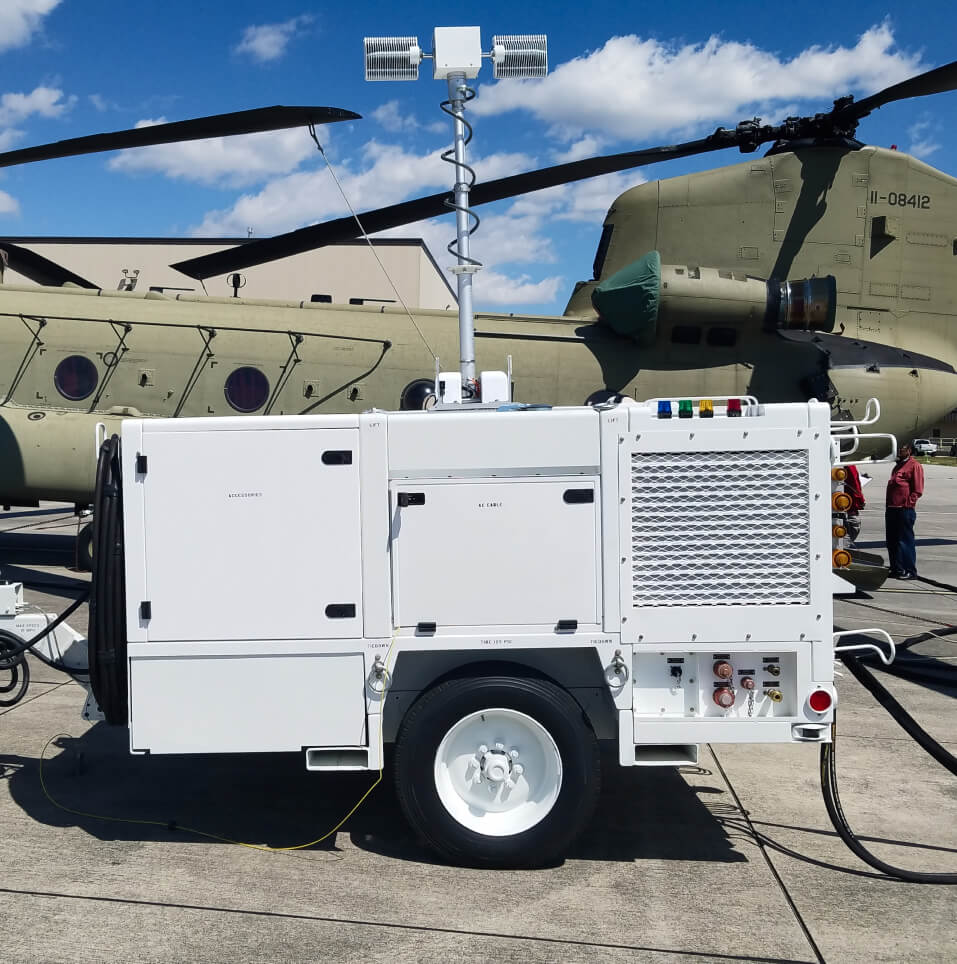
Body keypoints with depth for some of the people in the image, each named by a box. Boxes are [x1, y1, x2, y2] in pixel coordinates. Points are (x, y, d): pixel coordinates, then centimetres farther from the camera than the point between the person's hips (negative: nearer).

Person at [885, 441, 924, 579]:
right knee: (892, 541, 11)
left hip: (905, 510, -9)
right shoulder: (898, 465, 21)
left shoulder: (915, 466, -6)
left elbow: (918, 490, -11)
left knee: (905, 541, -5)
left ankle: (910, 571, 0)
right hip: (892, 509, 9)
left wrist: (907, 504, -17)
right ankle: (896, 569, 19)